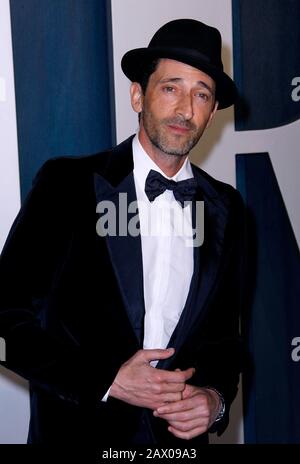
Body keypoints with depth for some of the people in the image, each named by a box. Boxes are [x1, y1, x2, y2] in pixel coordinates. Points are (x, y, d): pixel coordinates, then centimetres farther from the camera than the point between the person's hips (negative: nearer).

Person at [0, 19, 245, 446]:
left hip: (180, 434, 4)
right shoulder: (66, 184, -12)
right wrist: (108, 380, -19)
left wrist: (217, 397, -9)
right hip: (77, 429, -3)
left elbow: (224, 328, 9)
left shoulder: (225, 208, 0)